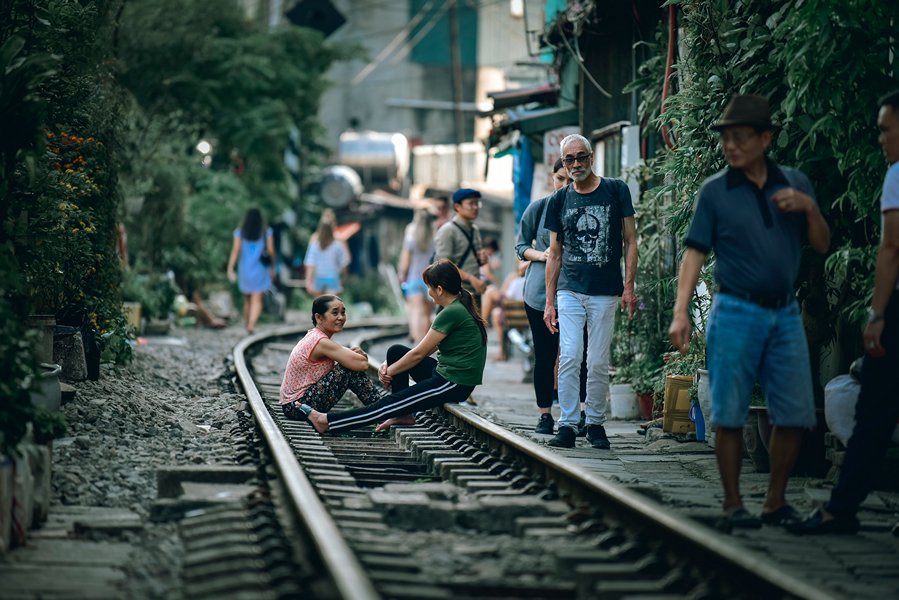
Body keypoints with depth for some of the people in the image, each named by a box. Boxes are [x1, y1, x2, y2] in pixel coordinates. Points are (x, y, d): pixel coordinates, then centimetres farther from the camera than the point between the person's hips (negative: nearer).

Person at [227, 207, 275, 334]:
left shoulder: (240, 232, -3)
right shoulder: (266, 232, -4)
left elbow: (235, 251, -9)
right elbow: (271, 251, -3)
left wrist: (230, 270, -9)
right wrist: (273, 267, 12)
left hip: (244, 270, 2)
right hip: (260, 270, -2)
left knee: (247, 299, 20)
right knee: (257, 301, -5)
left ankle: (247, 325, 28)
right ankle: (251, 325, -27)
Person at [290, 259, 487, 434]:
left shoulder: (452, 313, -19)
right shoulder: (460, 307, 12)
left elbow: (419, 353, -13)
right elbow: (426, 350, 15)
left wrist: (390, 372, 1)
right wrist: (391, 367, 7)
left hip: (455, 384, -10)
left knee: (390, 403, -10)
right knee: (396, 352, 12)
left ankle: (328, 422, -7)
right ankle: (403, 414, 12)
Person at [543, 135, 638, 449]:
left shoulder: (616, 191, 2)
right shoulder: (559, 200, 9)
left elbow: (630, 241, 4)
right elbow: (554, 254, 12)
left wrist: (629, 287, -4)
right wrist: (549, 302, 8)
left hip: (605, 293, -1)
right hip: (569, 291, 1)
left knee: (598, 362, 1)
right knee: (569, 358, -8)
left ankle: (596, 423, 13)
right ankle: (567, 425, -5)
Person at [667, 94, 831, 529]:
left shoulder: (795, 183, 9)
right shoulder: (714, 191, 1)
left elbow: (822, 245, 13)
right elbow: (695, 252, -2)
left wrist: (810, 207, -7)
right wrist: (680, 312, -12)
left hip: (785, 313, 3)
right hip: (736, 312, -3)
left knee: (795, 413, 2)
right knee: (730, 415, -3)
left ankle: (775, 502, 15)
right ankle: (733, 506, 6)